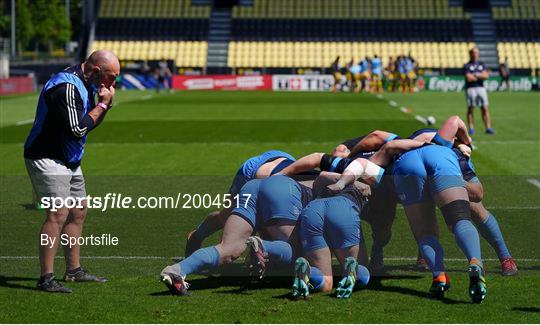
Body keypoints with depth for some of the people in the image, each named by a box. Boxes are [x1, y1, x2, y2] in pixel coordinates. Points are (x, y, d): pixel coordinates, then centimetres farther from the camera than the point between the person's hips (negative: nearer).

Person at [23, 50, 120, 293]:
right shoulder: (66, 87, -23)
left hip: (69, 161, 10)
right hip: (47, 159, -10)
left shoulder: (86, 84, 9)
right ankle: (46, 279, -19)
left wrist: (104, 103, -1)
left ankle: (74, 270, 27)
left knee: (78, 212, 15)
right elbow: (78, 129, -25)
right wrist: (102, 104, -15)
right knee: (58, 214, -18)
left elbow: (88, 123, 17)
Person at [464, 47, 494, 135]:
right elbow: (469, 78, -11)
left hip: (481, 88, 3)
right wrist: (481, 76, -3)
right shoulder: (467, 66, 2)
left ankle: (488, 128, -4)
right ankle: (471, 128, 0)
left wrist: (475, 75, -8)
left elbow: (486, 75, 1)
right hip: (470, 88, -3)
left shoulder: (482, 65, 15)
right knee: (470, 109, -4)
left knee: (485, 108, -3)